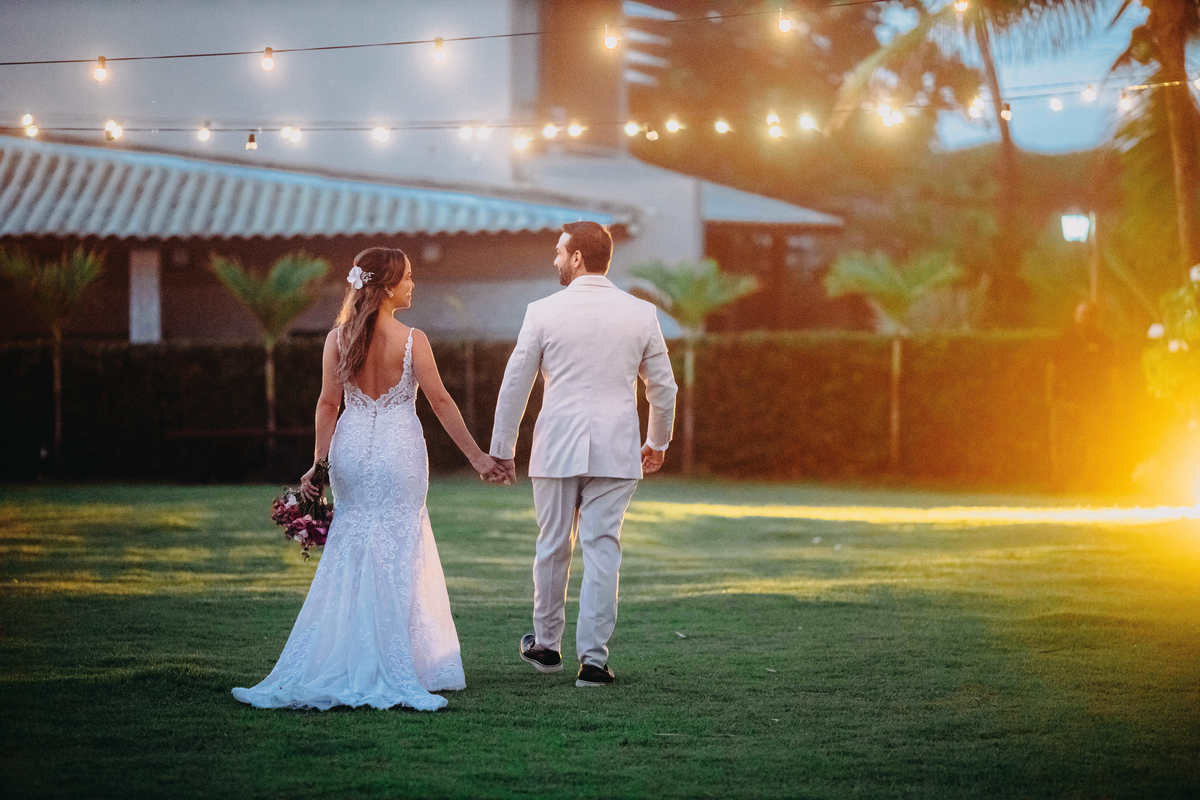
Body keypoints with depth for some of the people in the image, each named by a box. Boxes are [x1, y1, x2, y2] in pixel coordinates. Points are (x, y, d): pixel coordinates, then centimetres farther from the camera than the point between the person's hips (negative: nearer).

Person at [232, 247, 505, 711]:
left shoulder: (338, 338, -1)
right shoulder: (411, 341, -9)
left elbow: (328, 403, -2)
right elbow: (441, 403, -7)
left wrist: (319, 463, 3)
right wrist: (476, 456, 0)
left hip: (352, 450, 3)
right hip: (399, 451, -3)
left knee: (350, 558, 11)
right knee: (397, 557, 2)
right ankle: (390, 670, 2)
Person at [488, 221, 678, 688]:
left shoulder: (543, 313, -4)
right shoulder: (641, 314, 1)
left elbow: (515, 385, 1)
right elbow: (663, 386, 9)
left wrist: (502, 449, 11)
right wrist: (657, 441, 25)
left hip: (557, 448, -1)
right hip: (616, 450, 1)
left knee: (552, 547, 14)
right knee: (602, 550, 2)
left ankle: (546, 645, 28)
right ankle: (593, 659, -1)